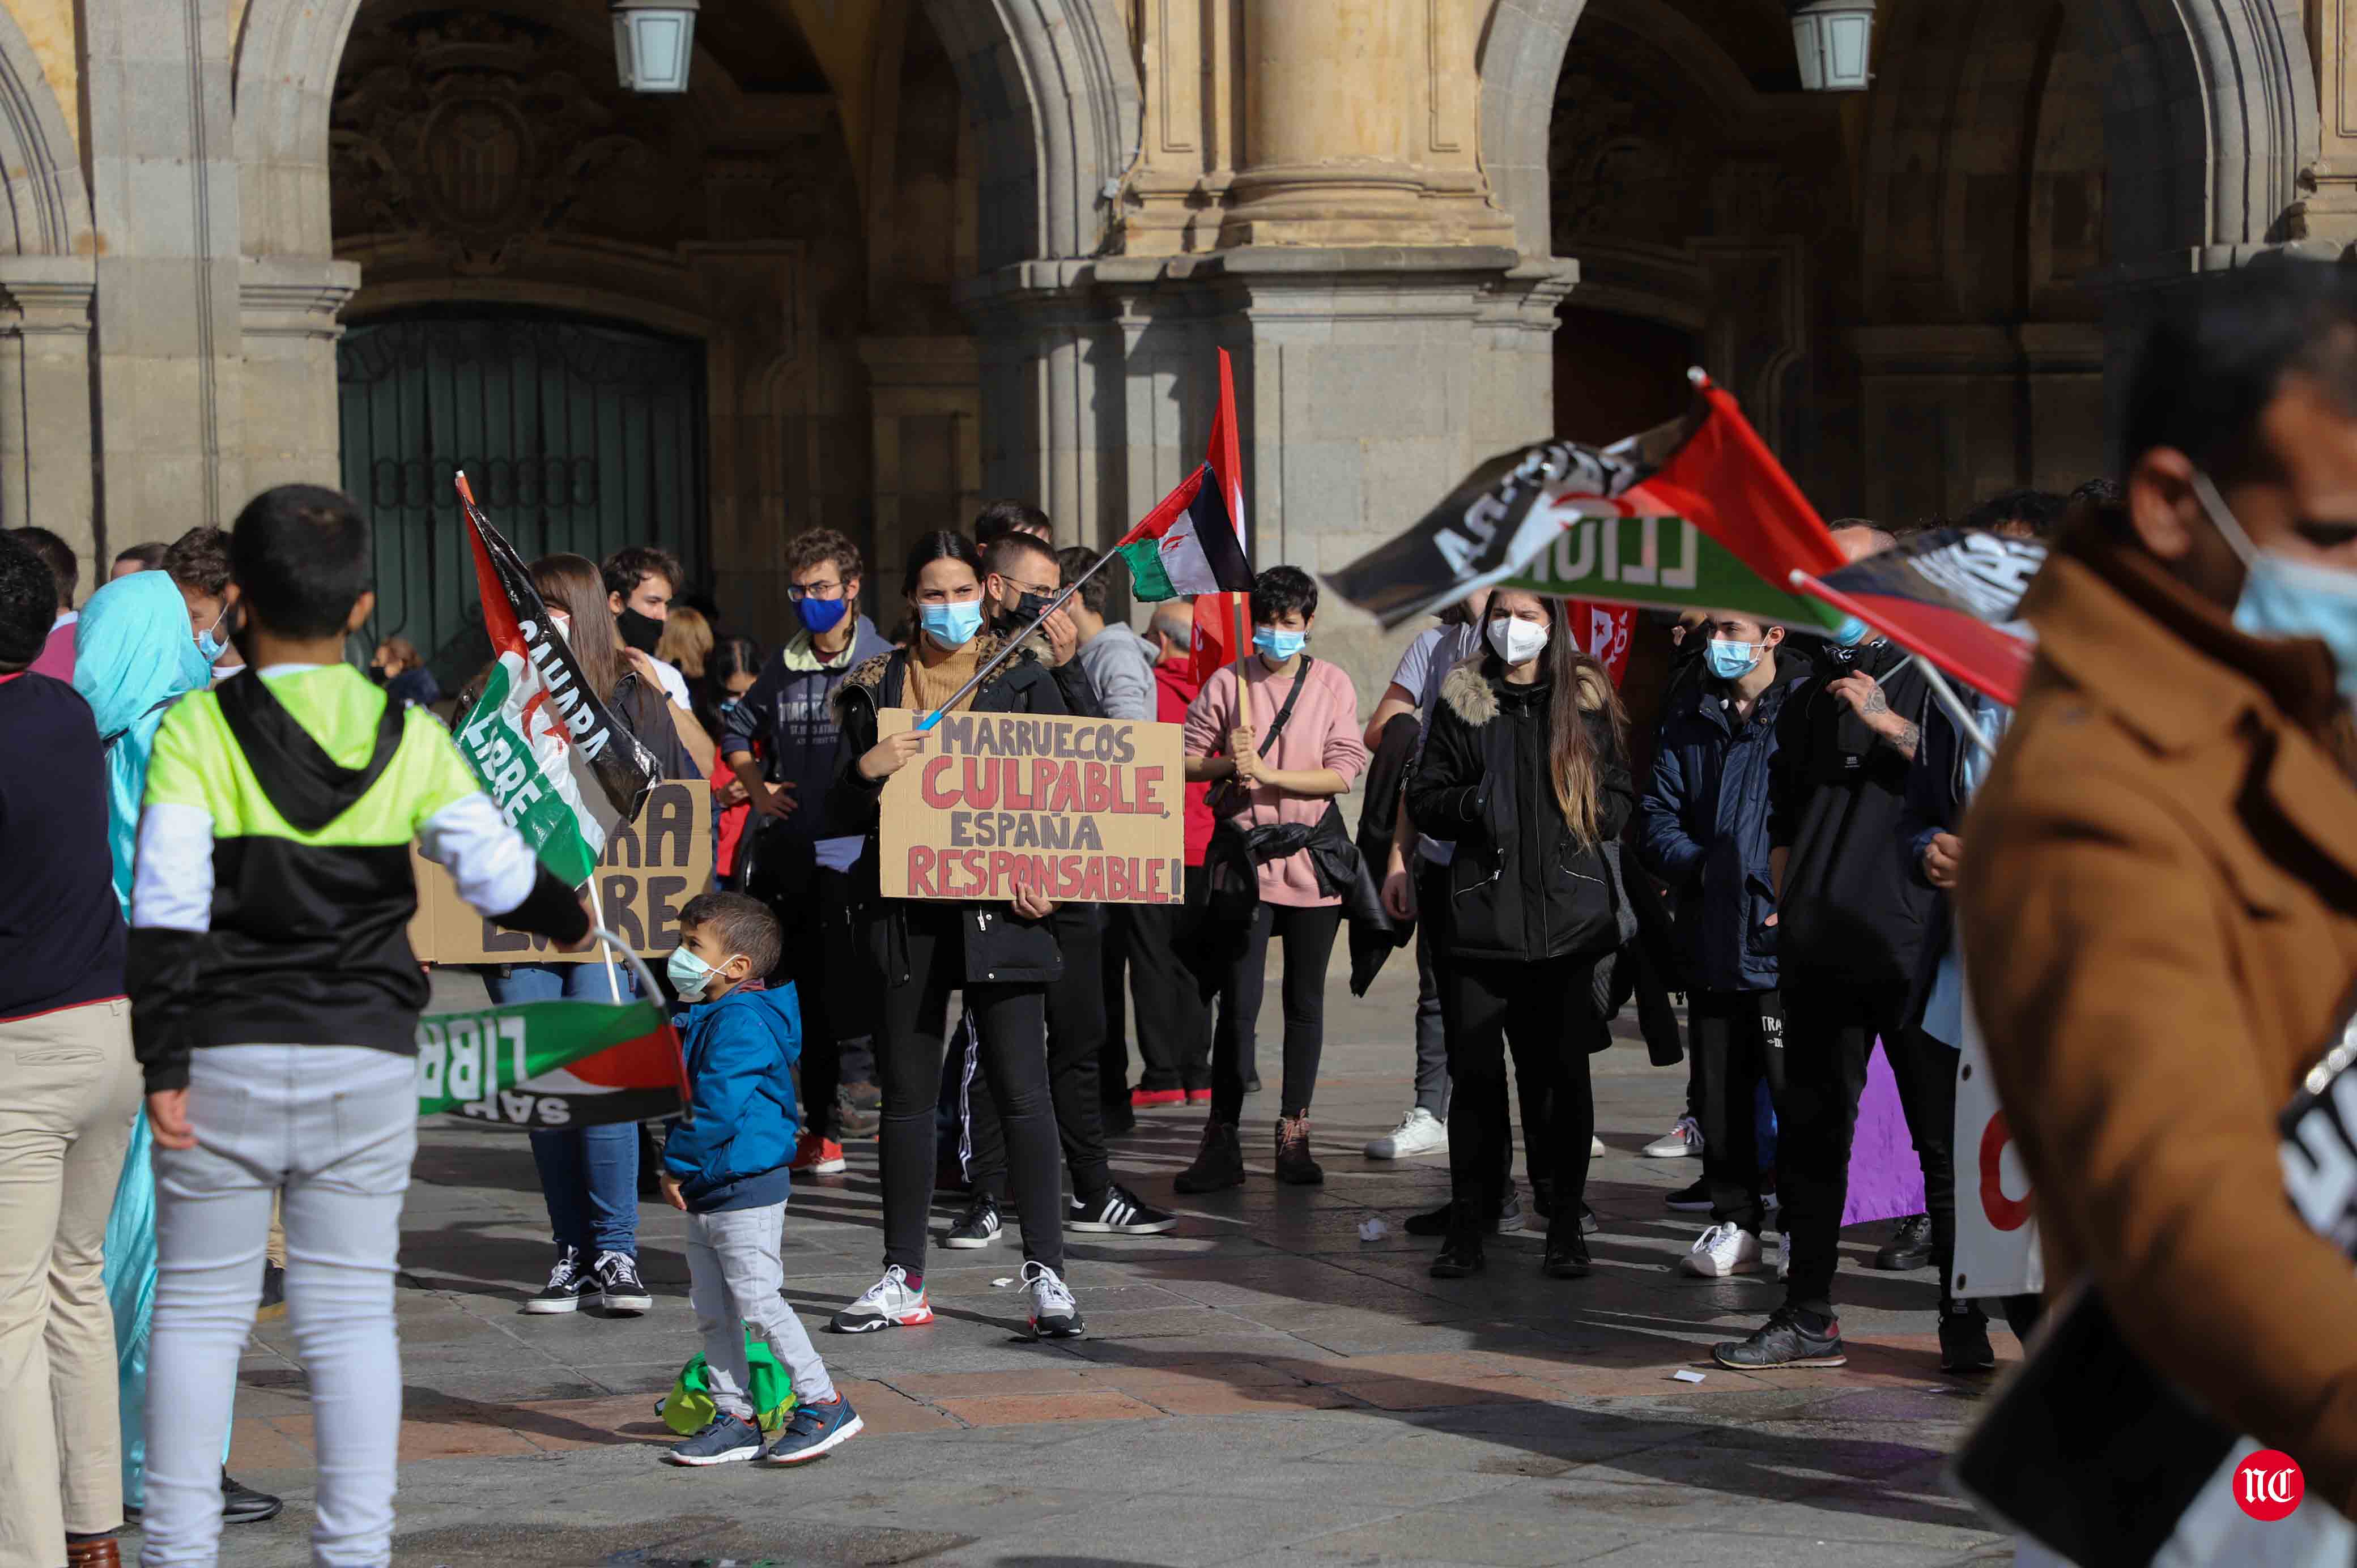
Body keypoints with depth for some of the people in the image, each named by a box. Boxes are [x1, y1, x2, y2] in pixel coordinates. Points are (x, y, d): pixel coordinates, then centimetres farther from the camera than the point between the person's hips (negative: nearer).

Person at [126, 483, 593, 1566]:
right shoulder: (408, 738, 0)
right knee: (351, 1312, 7)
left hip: (226, 1057, -2)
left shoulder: (197, 728, -7)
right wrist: (569, 919, 23)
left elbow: (168, 909, -12)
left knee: (200, 1304, 8)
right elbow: (499, 876, 2)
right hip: (368, 1053, 2)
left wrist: (163, 1062, -9)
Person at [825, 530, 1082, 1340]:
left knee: (1021, 1092, -6)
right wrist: (867, 770, -12)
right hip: (905, 909, 2)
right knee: (907, 1094, 6)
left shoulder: (1023, 679, 5)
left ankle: (1046, 1273, -4)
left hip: (999, 908, -2)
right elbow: (847, 812, 10)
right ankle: (903, 1280, 12)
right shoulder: (876, 688, 9)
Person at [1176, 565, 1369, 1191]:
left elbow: (1344, 773, -5)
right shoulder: (1228, 683, 3)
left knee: (1305, 1002, 7)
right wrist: (1229, 763, -14)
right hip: (1246, 857, -1)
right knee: (1238, 1003, -6)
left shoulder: (1332, 684, 2)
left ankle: (1293, 1135, 15)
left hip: (1312, 860, 1)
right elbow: (1187, 761, 5)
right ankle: (1222, 1143, -2)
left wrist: (1268, 772, -14)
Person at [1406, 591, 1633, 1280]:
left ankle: (1566, 1227, 11)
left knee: (1566, 1072, 3)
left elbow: (1621, 796, 11)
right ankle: (1467, 1229, 6)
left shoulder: (1587, 700, 8)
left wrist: (1583, 817, -9)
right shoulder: (1462, 702, 9)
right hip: (1483, 908, 0)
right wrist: (1471, 805, -10)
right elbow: (1425, 798, 10)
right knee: (1476, 1074, -1)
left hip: (1568, 909, 0)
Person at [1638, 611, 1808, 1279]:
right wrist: (1698, 867, -5)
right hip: (1712, 940, 6)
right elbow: (1657, 816, 13)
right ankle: (1735, 1223, 20)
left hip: (1785, 941, -6)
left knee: (1797, 1091, -5)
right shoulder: (1690, 722, 13)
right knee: (1720, 1091, 11)